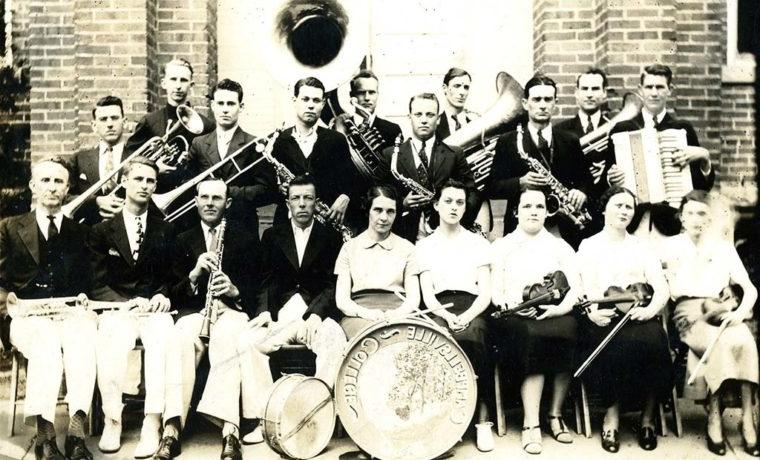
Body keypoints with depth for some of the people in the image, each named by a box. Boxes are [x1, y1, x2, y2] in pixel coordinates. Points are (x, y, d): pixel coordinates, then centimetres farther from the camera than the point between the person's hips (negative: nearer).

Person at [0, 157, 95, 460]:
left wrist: (83, 299, -3)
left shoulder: (80, 232, 19)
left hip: (72, 313, 1)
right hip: (29, 316, -1)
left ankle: (77, 429, -40)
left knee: (84, 337, -35)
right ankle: (45, 435, -37)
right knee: (46, 342, -36)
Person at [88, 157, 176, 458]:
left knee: (164, 340, -33)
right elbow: (98, 286, 6)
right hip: (117, 309, 0)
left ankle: (152, 424, -32)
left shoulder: (166, 231, 15)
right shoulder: (102, 232, 12)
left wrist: (163, 296, -7)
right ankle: (112, 420, -22)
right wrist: (129, 302, -10)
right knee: (112, 343, -34)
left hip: (155, 309, 0)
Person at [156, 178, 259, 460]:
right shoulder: (183, 240, 16)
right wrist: (194, 274, -13)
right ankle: (172, 429, -41)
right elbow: (175, 294, 8)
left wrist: (234, 290, -16)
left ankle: (229, 430, -47)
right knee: (181, 342, -34)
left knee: (228, 343, -37)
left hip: (231, 309, -1)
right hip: (194, 311, 2)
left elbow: (254, 291, 7)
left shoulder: (246, 240, 12)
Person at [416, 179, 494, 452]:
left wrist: (466, 316, -16)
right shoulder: (424, 246, 13)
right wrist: (447, 316, -16)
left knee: (470, 337, -34)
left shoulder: (478, 243, 13)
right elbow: (428, 295, 5)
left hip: (472, 309, 0)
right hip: (439, 310, 0)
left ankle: (482, 417, -27)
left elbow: (485, 294, 4)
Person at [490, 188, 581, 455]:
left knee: (567, 330, -32)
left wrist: (562, 307, -15)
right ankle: (531, 424, -31)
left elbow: (576, 287, 6)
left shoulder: (560, 246, 18)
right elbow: (496, 292, 5)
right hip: (516, 316, -1)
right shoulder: (501, 246, 15)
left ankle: (555, 414, -18)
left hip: (555, 314, 1)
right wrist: (512, 305, -17)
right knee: (532, 338, -34)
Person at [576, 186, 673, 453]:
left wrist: (651, 309, -14)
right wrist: (593, 311, -21)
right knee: (625, 342, -34)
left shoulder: (642, 245, 21)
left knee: (652, 339, -32)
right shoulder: (589, 245, 16)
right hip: (606, 318, -2)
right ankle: (612, 414, -18)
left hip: (639, 316, 2)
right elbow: (589, 288, 2)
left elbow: (662, 288, 8)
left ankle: (648, 415, -16)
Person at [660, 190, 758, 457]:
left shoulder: (724, 248, 18)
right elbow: (672, 291, 7)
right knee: (723, 343, -33)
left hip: (722, 312, 2)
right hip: (689, 314, -2)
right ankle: (714, 417, -24)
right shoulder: (670, 246, 14)